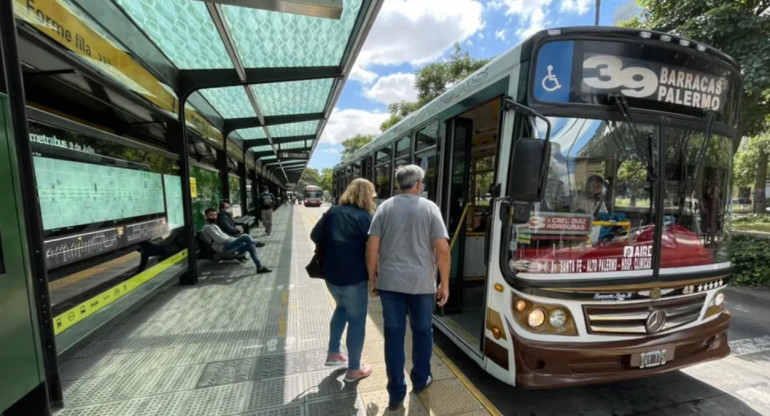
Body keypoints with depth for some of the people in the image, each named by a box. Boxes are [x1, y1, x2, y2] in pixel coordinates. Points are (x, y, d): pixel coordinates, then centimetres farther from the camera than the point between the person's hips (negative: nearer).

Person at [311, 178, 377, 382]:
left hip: (331, 274, 6)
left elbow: (315, 236, 5)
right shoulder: (365, 217, -12)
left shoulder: (333, 212, 4)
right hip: (354, 277, -6)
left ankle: (333, 353, 37)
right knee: (357, 320, 9)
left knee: (342, 308, 30)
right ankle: (354, 369, 23)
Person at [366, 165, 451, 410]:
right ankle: (421, 380, 38)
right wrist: (445, 284, 0)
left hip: (389, 281, 1)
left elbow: (372, 246, -2)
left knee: (394, 334, 11)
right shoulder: (430, 208, -4)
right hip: (421, 282, -1)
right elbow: (442, 249, -9)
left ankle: (396, 393, 21)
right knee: (422, 331, 20)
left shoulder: (385, 207, 1)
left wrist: (372, 278, 9)